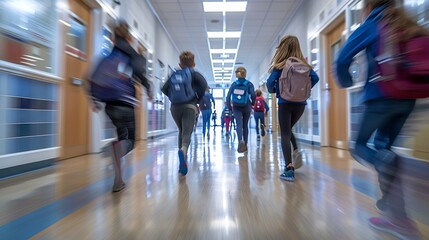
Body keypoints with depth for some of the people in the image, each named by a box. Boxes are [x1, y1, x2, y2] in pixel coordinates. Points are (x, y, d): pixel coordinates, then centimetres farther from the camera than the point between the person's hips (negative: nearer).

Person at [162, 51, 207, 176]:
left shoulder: (175, 74, 15)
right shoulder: (194, 74, 8)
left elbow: (164, 88, 8)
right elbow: (203, 84, -12)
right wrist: (199, 98, 0)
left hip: (175, 106, 3)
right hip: (190, 106, -3)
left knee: (181, 131, 19)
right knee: (187, 133, -8)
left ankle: (182, 160, 19)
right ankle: (183, 150, -41)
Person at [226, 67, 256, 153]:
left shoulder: (233, 84, 4)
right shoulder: (249, 84, 0)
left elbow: (228, 96, -4)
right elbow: (253, 95, -13)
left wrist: (229, 106, 3)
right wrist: (252, 103, 4)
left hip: (236, 107, 0)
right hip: (246, 107, 0)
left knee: (239, 124, -3)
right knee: (245, 125, 11)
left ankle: (240, 141, -29)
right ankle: (245, 145, 20)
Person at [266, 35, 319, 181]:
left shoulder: (280, 65, -2)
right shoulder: (303, 64, 8)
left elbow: (270, 83, -11)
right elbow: (315, 78, 0)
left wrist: (273, 90, 10)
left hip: (285, 103, -4)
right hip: (300, 103, 4)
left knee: (285, 134, 0)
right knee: (288, 129, 25)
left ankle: (289, 169, -5)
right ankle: (296, 151, 3)